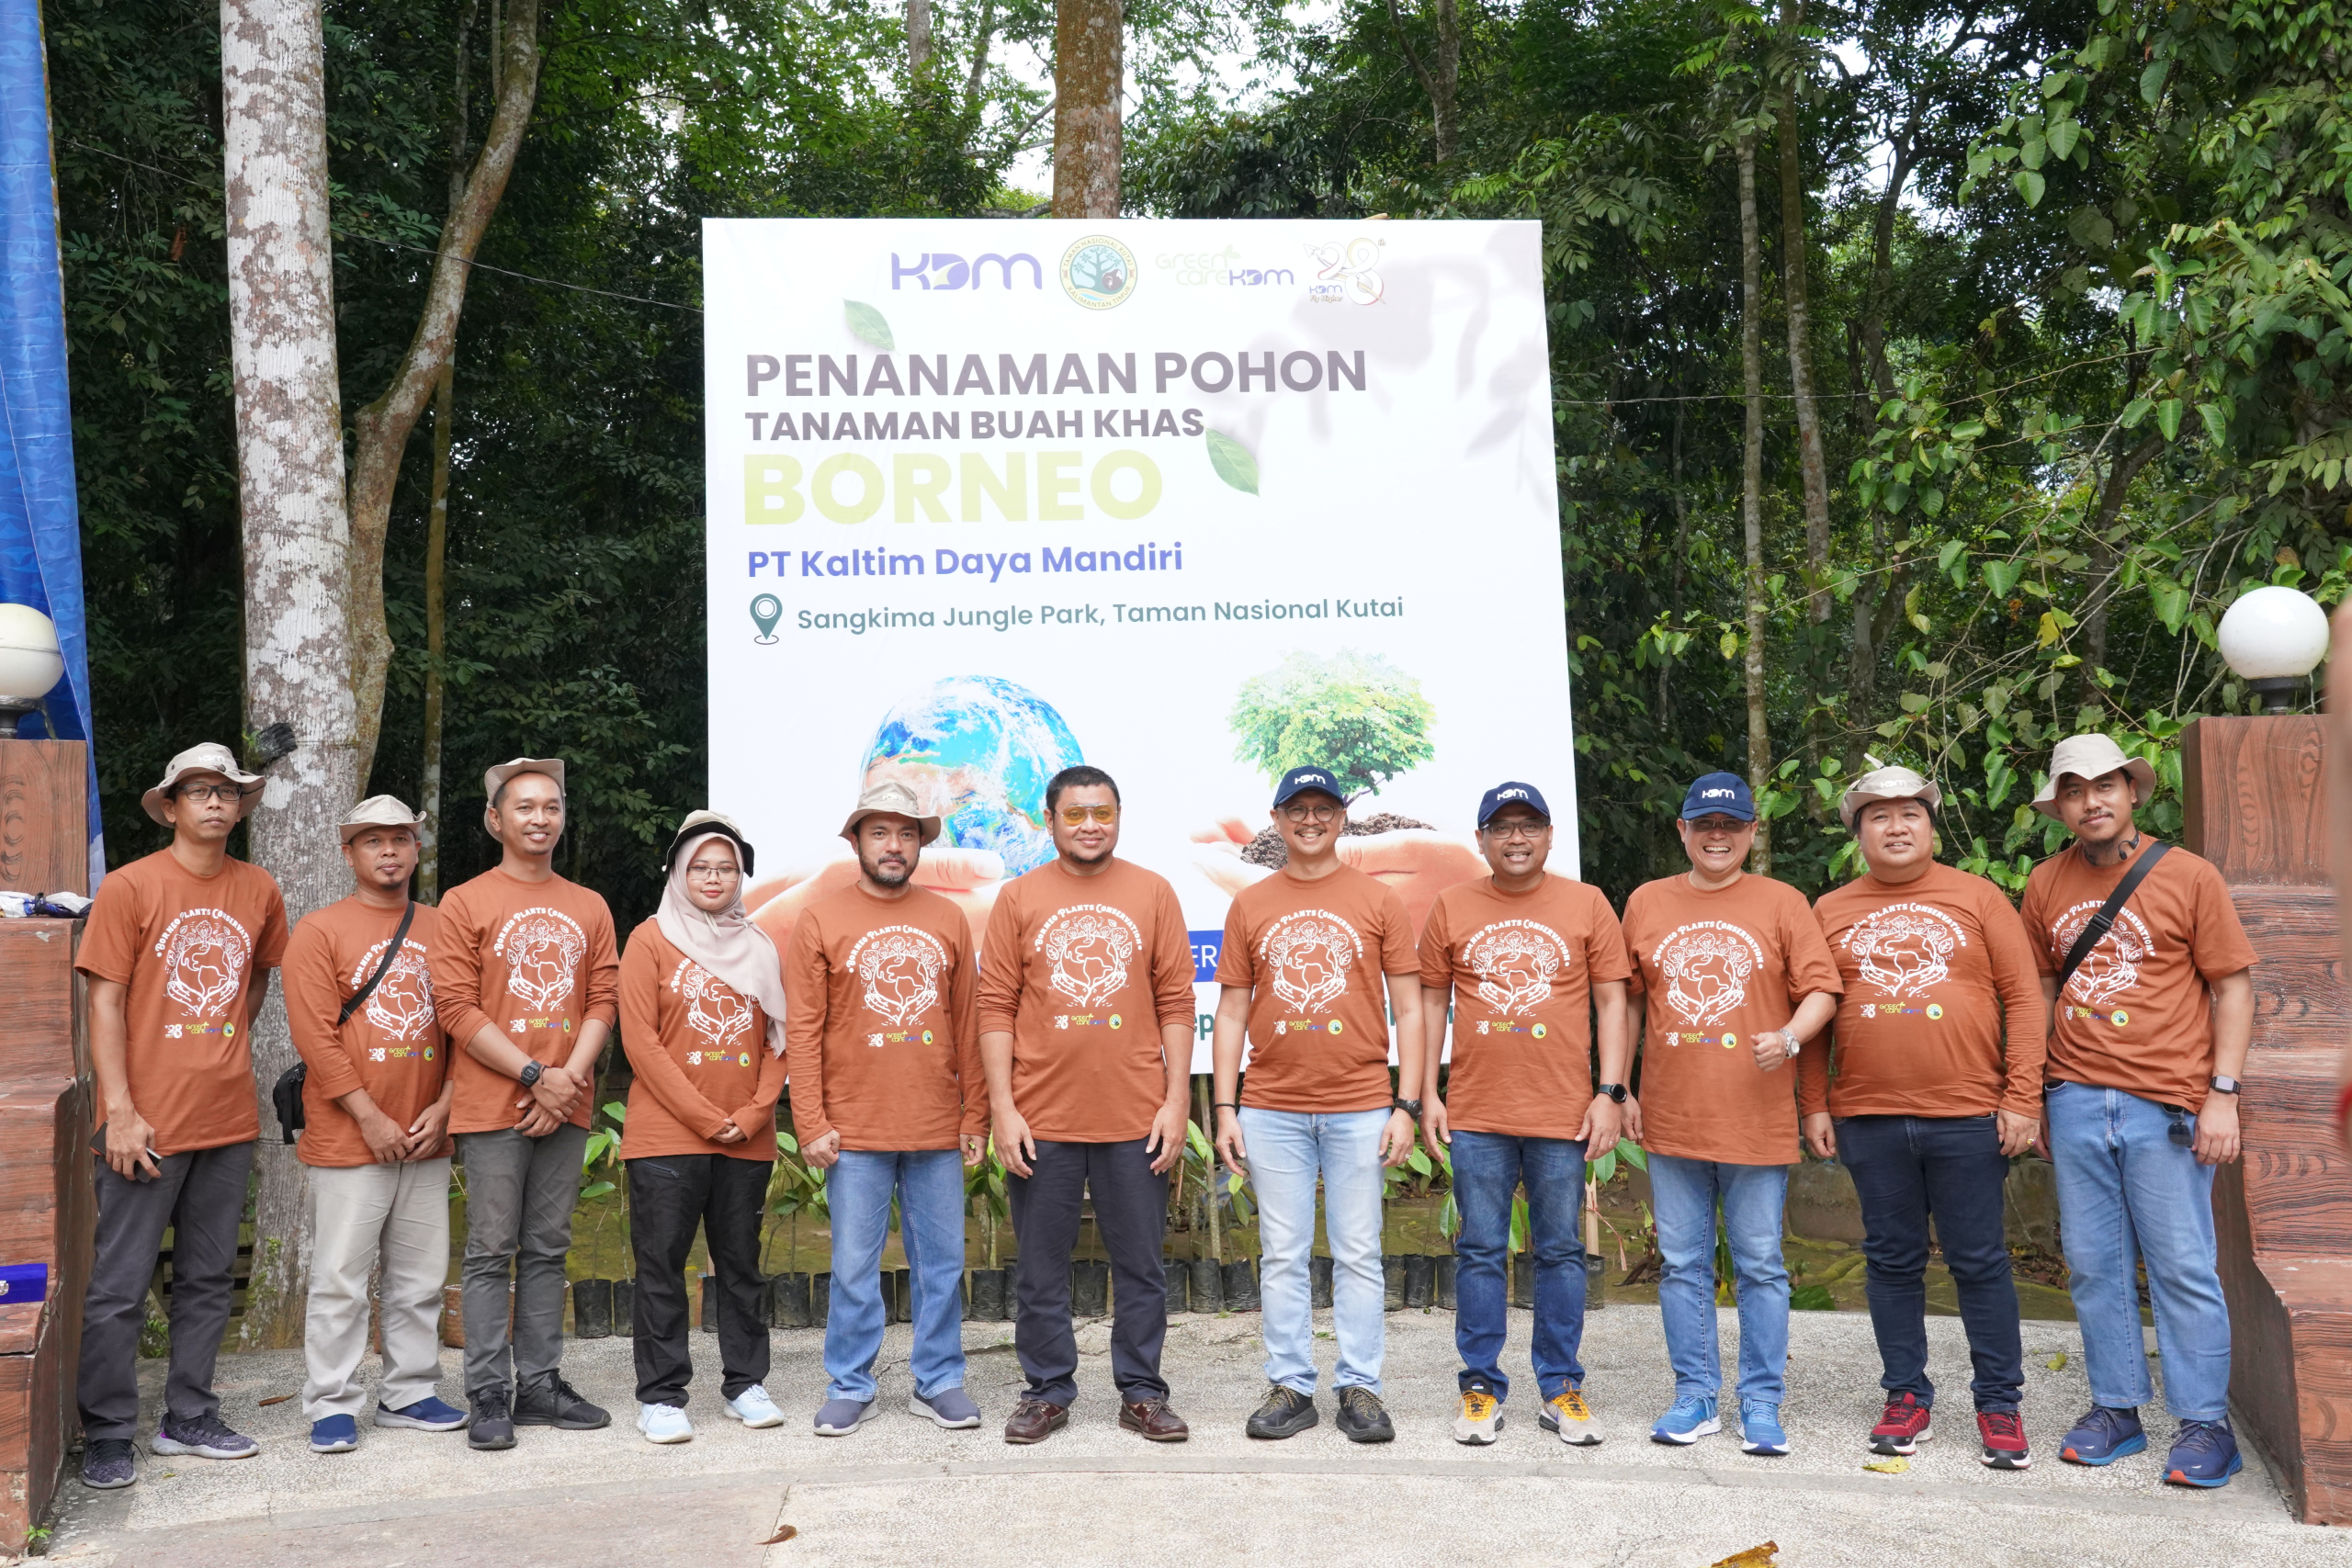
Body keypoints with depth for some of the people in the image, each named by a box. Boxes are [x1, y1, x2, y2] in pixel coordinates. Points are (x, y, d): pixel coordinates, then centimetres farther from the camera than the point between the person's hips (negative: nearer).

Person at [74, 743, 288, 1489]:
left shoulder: (259, 890, 7)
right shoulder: (130, 887, -5)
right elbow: (105, 1004, -7)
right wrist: (121, 1111, -13)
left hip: (228, 1119, 4)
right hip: (149, 1122, -4)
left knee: (209, 1279, 12)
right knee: (120, 1286, 1)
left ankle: (190, 1419, 24)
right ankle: (108, 1436, 14)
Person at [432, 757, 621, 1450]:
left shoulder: (589, 908, 12)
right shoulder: (465, 904, 0)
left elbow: (603, 999, 7)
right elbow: (458, 1009, -6)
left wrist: (570, 1077, -8)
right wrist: (536, 1075, -12)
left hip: (566, 1107, 4)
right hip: (493, 1106, -4)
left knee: (547, 1251, 9)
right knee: (491, 1253, 0)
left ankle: (540, 1384, 16)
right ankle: (489, 1395, 7)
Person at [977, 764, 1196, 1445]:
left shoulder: (1152, 893, 4)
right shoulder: (1018, 897, 3)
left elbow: (1176, 1003, 3)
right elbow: (996, 1009, 1)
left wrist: (1176, 1100, -3)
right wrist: (1002, 1109, -6)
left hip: (1135, 1118, 0)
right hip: (1041, 1118, 0)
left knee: (1140, 1265, 9)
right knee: (1041, 1268, 9)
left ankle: (1141, 1393, 22)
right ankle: (1047, 1393, 23)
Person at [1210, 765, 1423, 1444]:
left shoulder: (1378, 900, 4)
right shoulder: (1250, 906, 8)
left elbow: (1408, 1010, 3)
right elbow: (1232, 1014, 9)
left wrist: (1407, 1105, -4)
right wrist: (1224, 1109, 3)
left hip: (1359, 1108, -1)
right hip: (1272, 1109, 2)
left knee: (1358, 1255, 5)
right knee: (1282, 1255, 7)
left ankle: (1359, 1388, 15)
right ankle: (1289, 1387, 16)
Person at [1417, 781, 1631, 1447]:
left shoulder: (1587, 904, 4)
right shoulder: (1451, 907, 6)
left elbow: (1611, 1000, 4)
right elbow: (1432, 1003, 9)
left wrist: (1610, 1093, -3)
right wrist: (1427, 1095, 4)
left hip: (1564, 1115, 0)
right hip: (1475, 1115, 1)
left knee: (1560, 1252, 7)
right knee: (1480, 1254, 6)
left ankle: (1561, 1390, 18)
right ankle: (1482, 1388, 16)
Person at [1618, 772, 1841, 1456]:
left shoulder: (1782, 902, 2)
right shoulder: (1646, 903, 9)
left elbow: (1821, 989, -1)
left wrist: (1790, 1038, -21)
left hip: (1756, 1119, -2)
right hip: (1671, 1118, 2)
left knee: (1760, 1266, 4)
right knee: (1682, 1265, 9)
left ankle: (1762, 1404, 14)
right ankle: (1695, 1397, 19)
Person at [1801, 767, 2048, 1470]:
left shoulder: (1977, 898, 3)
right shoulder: (1830, 911, 8)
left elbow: (2024, 998, 1)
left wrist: (2022, 1098, -6)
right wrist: (1814, 1105, 3)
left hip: (1968, 1116, -2)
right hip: (1868, 1119, 2)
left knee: (1980, 1262, 5)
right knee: (1892, 1260, 10)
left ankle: (1999, 1405, 17)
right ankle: (1907, 1396, 23)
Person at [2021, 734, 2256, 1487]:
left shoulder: (2188, 876, -2)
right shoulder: (2046, 884, 8)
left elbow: (2233, 987, -1)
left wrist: (2223, 1094, -8)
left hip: (2167, 1105, -3)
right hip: (2076, 1103, 4)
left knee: (2182, 1268, 1)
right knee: (2093, 1264, 9)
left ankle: (2205, 1423, 12)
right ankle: (2116, 1410, 21)